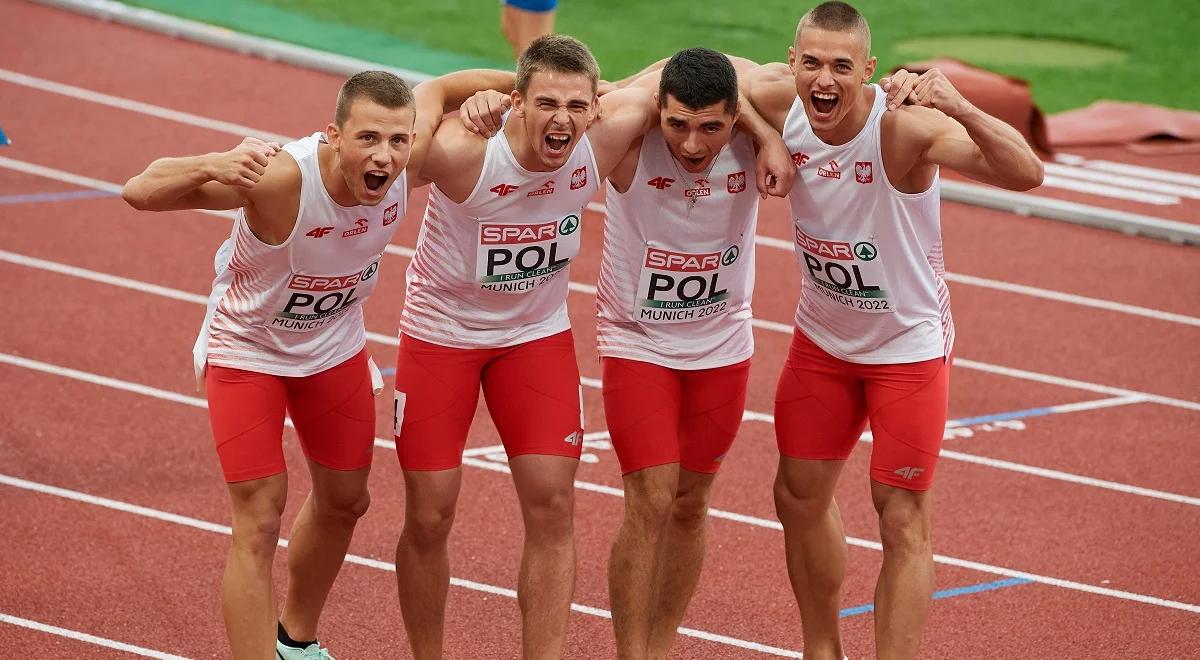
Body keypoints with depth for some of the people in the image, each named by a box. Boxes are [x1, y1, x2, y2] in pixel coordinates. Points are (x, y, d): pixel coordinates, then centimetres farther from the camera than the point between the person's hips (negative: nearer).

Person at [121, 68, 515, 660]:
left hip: (335, 346, 6)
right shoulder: (281, 178, -40)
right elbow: (139, 193, -41)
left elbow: (436, 89, -2)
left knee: (344, 501, 20)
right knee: (259, 522, -12)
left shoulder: (406, 161, -25)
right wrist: (210, 166, -60)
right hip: (248, 349, -6)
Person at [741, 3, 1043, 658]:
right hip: (822, 337, 6)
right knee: (799, 496, 16)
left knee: (901, 518, -2)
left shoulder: (902, 126, -31)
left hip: (908, 345, -6)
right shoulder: (780, 105, -17)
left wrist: (960, 108, -57)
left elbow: (1025, 174, -42)